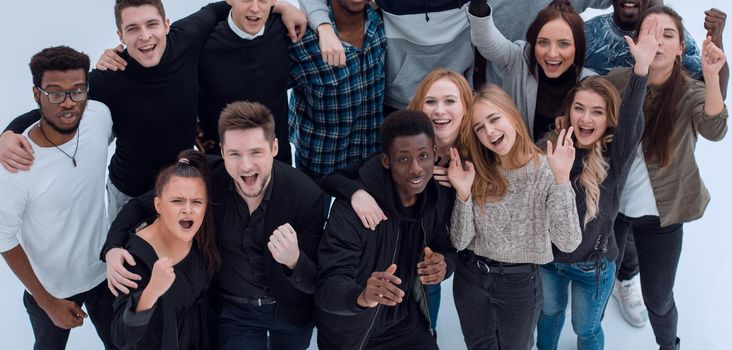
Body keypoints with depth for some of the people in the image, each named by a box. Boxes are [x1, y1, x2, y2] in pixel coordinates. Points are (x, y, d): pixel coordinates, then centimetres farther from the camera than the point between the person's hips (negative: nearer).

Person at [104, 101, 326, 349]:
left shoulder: (307, 196, -26)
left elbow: (316, 283, -20)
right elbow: (141, 206, -6)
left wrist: (294, 261, -43)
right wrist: (112, 248, -25)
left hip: (290, 310, 1)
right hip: (233, 310, -1)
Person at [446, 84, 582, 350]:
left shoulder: (545, 171, -16)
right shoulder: (476, 172, -7)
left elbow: (568, 243, -25)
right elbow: (460, 242, -10)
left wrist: (561, 179, -33)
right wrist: (463, 194, -24)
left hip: (520, 282, -2)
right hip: (470, 278, 2)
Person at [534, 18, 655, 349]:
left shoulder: (616, 156, -19)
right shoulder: (551, 148, -10)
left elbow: (631, 119, -38)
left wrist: (642, 67, -51)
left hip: (591, 265, -2)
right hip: (547, 256, 3)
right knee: (549, 312, 27)